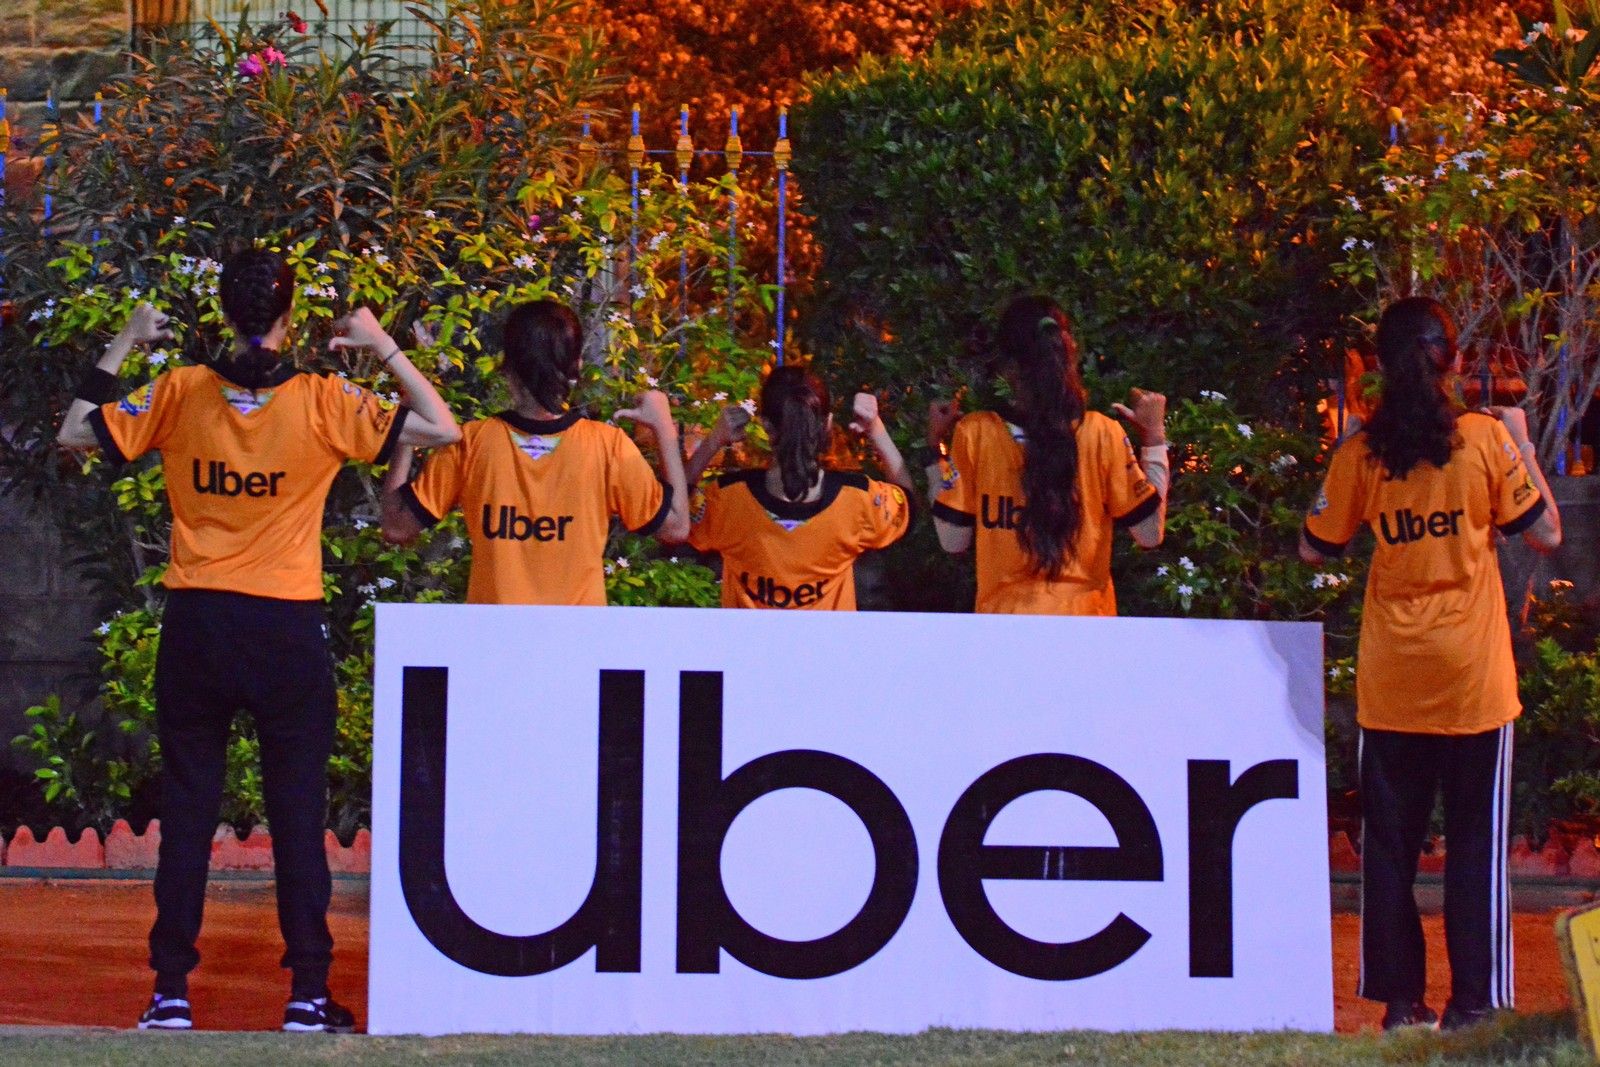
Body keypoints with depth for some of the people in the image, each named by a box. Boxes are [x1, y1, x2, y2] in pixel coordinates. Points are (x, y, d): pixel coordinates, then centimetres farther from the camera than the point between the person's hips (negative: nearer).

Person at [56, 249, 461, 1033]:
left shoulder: (178, 394, -3)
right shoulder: (323, 404, -8)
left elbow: (76, 433, 7)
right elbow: (440, 428, -5)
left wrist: (121, 348, 11)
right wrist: (383, 348, 2)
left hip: (195, 623, 2)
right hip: (286, 630, -2)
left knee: (187, 811, 7)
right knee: (298, 814, 5)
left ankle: (171, 991, 6)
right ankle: (308, 992, 4)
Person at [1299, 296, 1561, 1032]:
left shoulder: (1361, 452, -1)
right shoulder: (1486, 439, -7)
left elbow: (1315, 549, 6)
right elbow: (1546, 533, -1)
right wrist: (1522, 442, 10)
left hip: (1389, 682, 2)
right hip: (1473, 677, -2)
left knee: (1389, 840, 9)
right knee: (1475, 840, 4)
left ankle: (1399, 999, 8)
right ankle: (1471, 1002, 2)